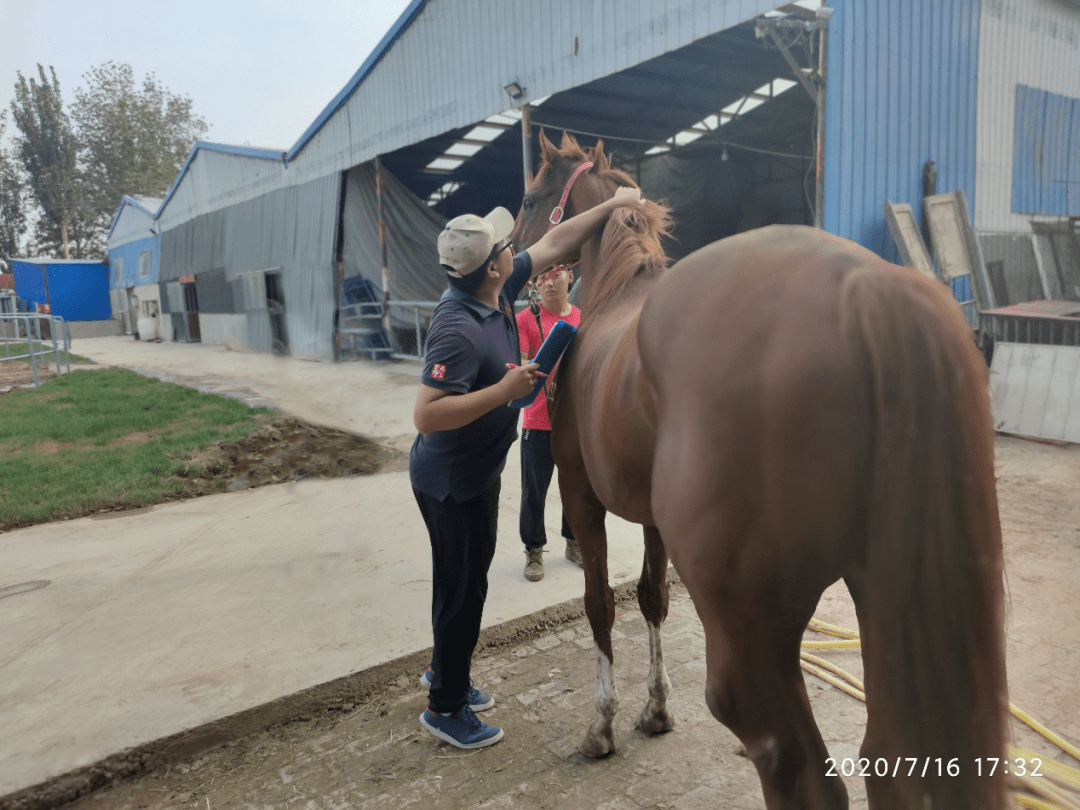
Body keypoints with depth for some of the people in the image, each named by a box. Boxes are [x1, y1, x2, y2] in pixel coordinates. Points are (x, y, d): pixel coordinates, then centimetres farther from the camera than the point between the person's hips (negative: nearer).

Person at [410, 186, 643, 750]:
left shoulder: (498, 289, -3)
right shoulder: (458, 331, -30)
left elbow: (552, 245, 8)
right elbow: (426, 416, -35)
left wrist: (612, 206, 7)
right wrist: (506, 390, -33)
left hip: (477, 471, 9)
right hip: (451, 480, -9)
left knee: (467, 576, 23)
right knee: (463, 586, 5)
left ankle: (445, 672, 43)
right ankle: (444, 707, 24)